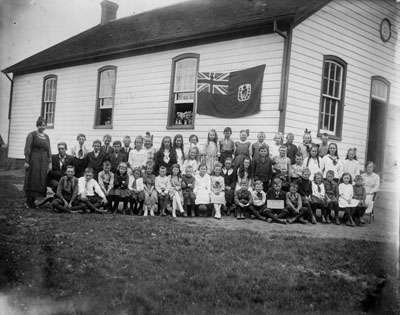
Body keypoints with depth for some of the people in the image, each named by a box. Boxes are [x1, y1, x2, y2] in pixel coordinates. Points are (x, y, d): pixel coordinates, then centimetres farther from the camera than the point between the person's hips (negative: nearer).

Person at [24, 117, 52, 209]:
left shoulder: (46, 137, 15)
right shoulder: (32, 135, -2)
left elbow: (49, 151, 14)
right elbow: (27, 149, -7)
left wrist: (50, 162, 7)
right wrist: (26, 161, -13)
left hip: (44, 161, 6)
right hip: (34, 160, -5)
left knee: (41, 181, 4)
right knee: (32, 180, -3)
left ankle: (33, 201, 11)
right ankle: (28, 202, 4)